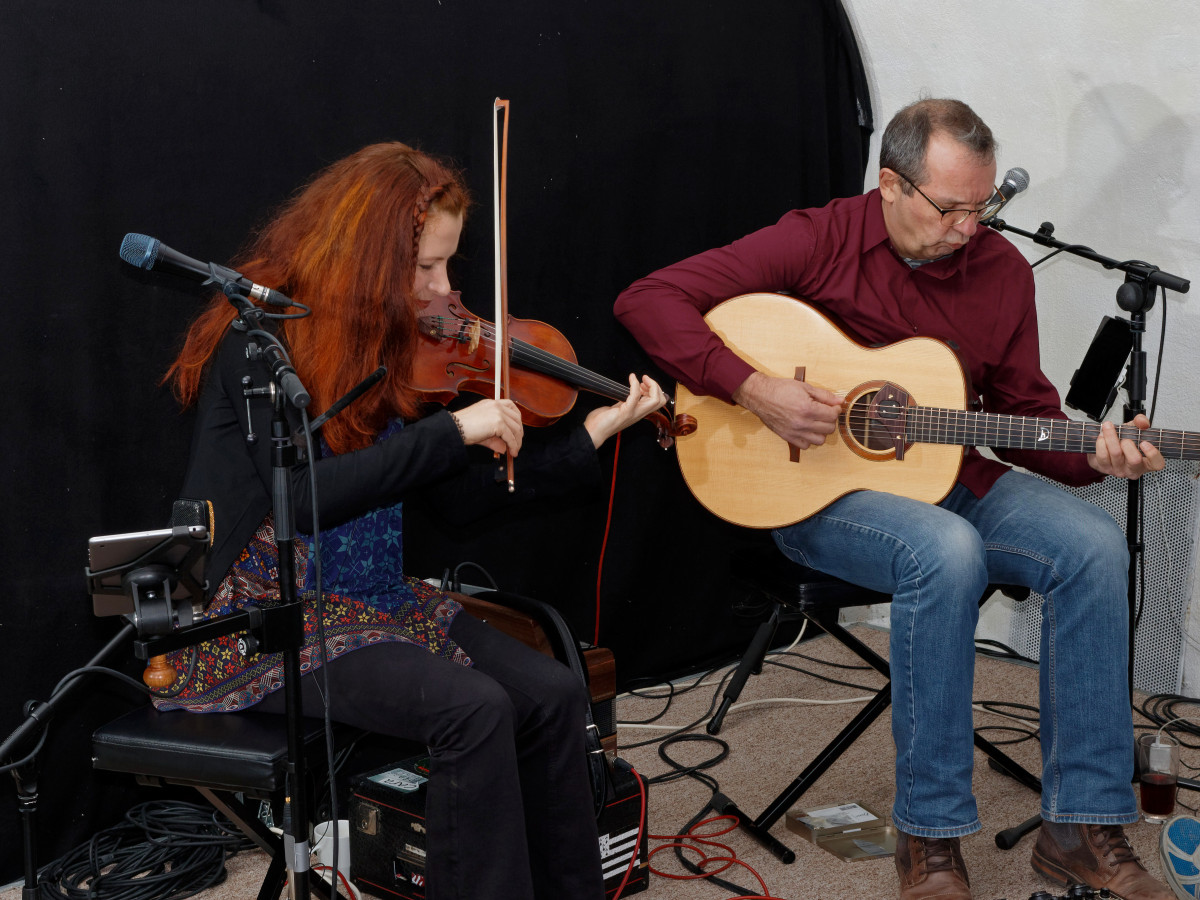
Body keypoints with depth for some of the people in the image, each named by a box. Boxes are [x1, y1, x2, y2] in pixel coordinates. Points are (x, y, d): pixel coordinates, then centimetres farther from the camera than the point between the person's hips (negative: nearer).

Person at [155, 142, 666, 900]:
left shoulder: (390, 344, 5)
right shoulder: (259, 340, -15)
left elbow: (453, 486, 5)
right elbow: (306, 496, -28)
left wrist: (592, 437, 1)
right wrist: (452, 430, -28)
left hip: (371, 598, 7)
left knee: (554, 694, -10)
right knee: (474, 707, -27)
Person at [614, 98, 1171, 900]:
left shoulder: (1002, 269, 4)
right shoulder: (818, 242, -9)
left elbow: (1026, 413, 11)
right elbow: (649, 299, -14)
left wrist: (1092, 457, -10)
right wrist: (753, 388, -24)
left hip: (950, 480, 5)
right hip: (818, 488, -5)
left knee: (1094, 544, -20)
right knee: (947, 553, -35)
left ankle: (1084, 827, -13)